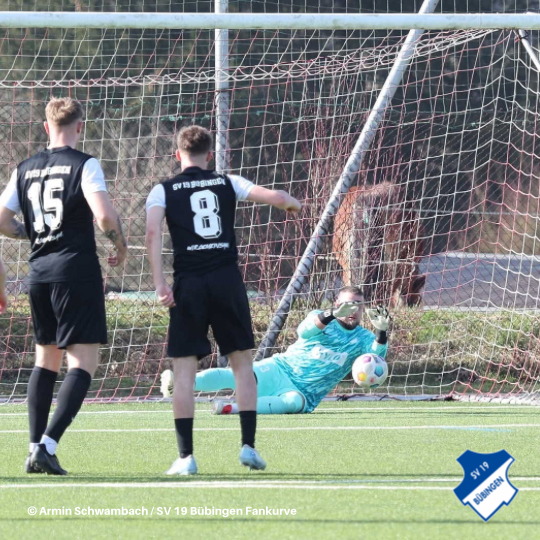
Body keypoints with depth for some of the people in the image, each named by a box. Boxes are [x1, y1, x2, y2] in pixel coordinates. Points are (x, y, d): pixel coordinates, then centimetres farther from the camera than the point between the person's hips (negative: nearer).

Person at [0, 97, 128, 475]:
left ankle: (35, 447, 14)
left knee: (46, 359, 18)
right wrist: (121, 246, -1)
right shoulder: (84, 165, -8)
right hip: (77, 270, -6)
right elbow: (104, 216, -19)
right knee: (84, 362, -5)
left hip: (39, 273, 6)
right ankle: (48, 445, -19)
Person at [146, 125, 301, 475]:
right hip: (227, 279, 1)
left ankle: (186, 456, -4)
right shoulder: (227, 184, 9)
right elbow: (275, 197, 4)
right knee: (242, 363, 12)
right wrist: (293, 204, 27)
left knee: (184, 369, 1)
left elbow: (153, 233, -9)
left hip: (188, 285, -1)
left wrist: (160, 283, -12)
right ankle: (248, 445, 4)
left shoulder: (164, 191, 6)